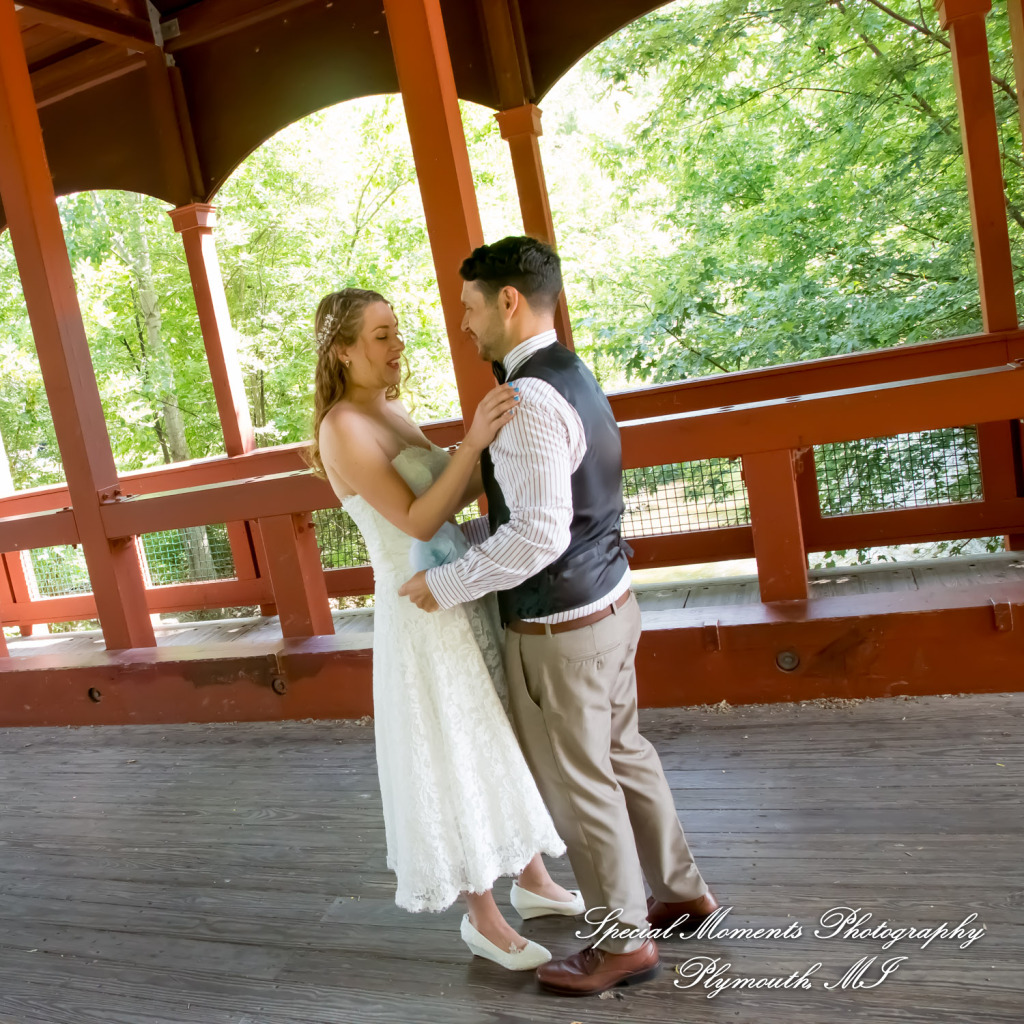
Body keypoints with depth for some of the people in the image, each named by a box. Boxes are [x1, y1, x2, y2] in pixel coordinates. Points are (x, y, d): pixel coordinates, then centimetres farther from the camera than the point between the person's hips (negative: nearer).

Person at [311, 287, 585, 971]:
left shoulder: (393, 411, 9)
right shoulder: (341, 429, -17)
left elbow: (456, 493, 9)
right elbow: (417, 521, -23)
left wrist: (500, 442, -4)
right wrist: (475, 440, -30)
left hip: (467, 592, 9)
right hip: (422, 610, -9)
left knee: (507, 742, 19)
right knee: (460, 760, 6)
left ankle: (534, 881, 38)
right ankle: (484, 917, 26)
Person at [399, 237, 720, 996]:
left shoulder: (529, 400, -24)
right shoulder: (573, 374, 7)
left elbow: (539, 535, -31)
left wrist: (446, 583, -20)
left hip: (560, 627, -10)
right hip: (611, 600, 10)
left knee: (578, 785, 9)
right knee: (622, 755, 24)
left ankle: (624, 941, 29)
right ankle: (684, 891, 42)